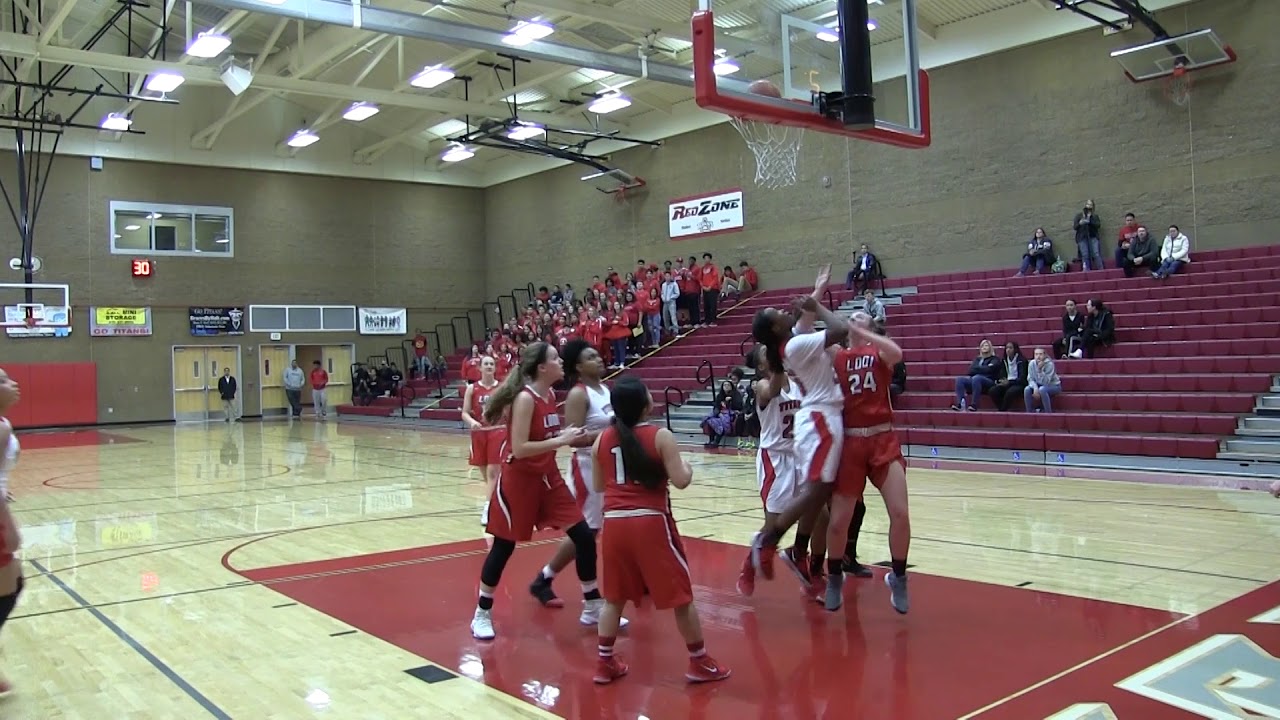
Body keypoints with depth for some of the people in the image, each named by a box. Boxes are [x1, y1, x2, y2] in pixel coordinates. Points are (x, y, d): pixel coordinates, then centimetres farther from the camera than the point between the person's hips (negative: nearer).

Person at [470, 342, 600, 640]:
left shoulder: (550, 394, 4)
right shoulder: (525, 398, -20)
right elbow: (519, 448, -26)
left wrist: (570, 437, 0)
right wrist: (560, 441, -25)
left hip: (547, 477, 8)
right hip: (519, 480, -8)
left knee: (584, 537, 4)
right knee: (503, 546, 4)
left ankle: (593, 608, 17)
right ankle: (482, 614, 22)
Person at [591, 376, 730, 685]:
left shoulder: (602, 439, 6)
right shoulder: (660, 436, -7)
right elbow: (680, 481, -11)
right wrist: (688, 468, 9)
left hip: (615, 522, 4)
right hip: (651, 522, -4)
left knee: (614, 596, 17)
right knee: (681, 594, 9)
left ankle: (605, 663, 21)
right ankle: (700, 663, 19)